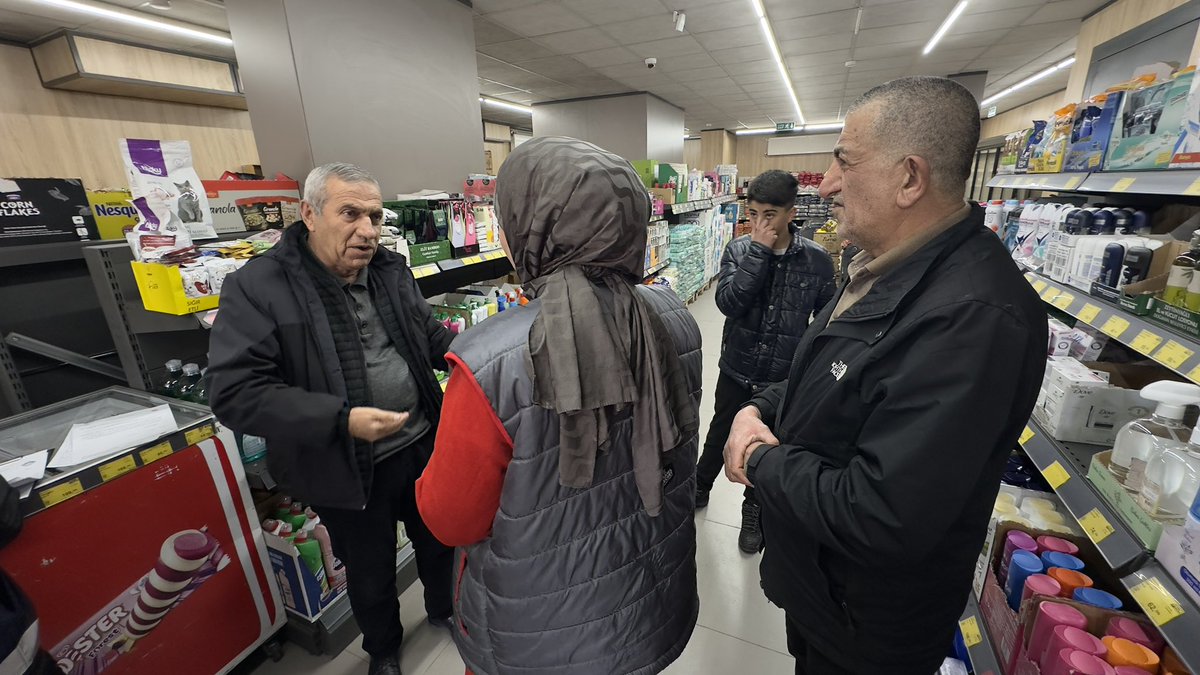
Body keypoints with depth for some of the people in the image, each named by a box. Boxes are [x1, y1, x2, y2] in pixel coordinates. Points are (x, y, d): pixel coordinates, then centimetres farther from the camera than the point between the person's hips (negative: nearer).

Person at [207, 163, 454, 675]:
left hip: (423, 445, 5)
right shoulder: (257, 287, -16)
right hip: (348, 469, -4)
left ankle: (444, 609, 57)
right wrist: (341, 420, -30)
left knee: (439, 539, 26)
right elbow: (234, 392, -20)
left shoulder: (391, 270, 0)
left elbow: (431, 336, 10)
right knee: (370, 575, 21)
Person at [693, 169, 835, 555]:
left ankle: (753, 509, 44)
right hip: (736, 370, 1)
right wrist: (759, 251, -24)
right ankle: (700, 487, 46)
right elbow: (728, 303, -22)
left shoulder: (817, 260, -10)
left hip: (784, 378, 0)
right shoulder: (739, 250, -7)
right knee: (720, 436, 20)